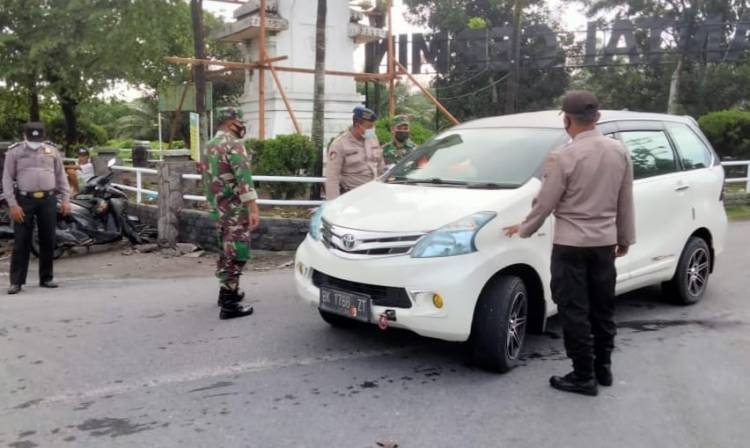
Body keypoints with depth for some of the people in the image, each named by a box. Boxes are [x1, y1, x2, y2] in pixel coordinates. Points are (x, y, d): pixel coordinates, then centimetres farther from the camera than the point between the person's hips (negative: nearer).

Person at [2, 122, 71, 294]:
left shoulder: (52, 150, 11)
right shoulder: (14, 152, 4)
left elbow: (61, 176, 13)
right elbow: (7, 179, 1)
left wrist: (65, 199, 4)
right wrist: (13, 205, -8)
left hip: (48, 199, 2)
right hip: (25, 200, -2)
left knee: (48, 241, 6)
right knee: (21, 242, -2)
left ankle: (46, 278, 16)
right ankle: (16, 281, 3)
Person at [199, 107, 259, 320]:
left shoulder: (210, 146, 14)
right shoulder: (233, 145, -15)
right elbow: (244, 178, -24)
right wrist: (253, 208, -26)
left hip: (217, 209, 9)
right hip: (235, 210, -9)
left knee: (226, 252, 21)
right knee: (235, 255, -5)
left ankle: (227, 292, 34)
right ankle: (229, 304, -4)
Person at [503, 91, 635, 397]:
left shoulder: (564, 157, -16)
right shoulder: (619, 151, 2)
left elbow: (545, 204, -10)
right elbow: (625, 202, 9)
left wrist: (523, 229, 7)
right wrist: (625, 238, 20)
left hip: (571, 244, -6)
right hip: (605, 242, 6)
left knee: (574, 312, 3)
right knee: (602, 308, 17)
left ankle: (584, 376, 9)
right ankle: (603, 368, 28)